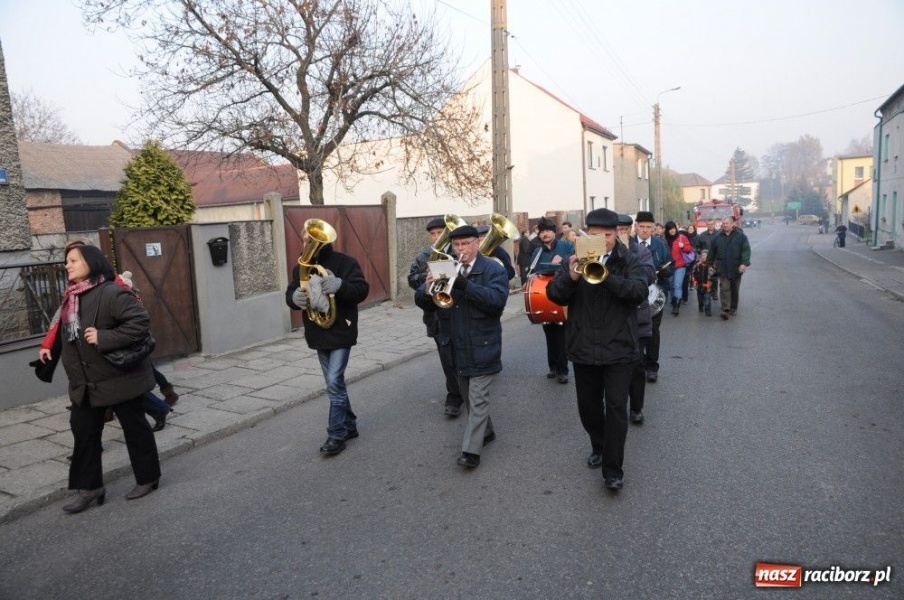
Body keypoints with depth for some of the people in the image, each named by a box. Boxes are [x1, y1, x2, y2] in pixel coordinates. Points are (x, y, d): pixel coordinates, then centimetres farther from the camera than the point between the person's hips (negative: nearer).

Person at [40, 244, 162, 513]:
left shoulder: (111, 293, -21)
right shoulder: (71, 297, 8)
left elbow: (140, 322, -30)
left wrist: (104, 338, -29)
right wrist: (49, 348, 12)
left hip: (119, 378, -9)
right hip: (86, 383, 9)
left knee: (135, 428, 7)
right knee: (83, 431, 12)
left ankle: (147, 478, 24)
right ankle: (90, 487, 24)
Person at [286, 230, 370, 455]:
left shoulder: (345, 262, -9)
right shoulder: (301, 267, 10)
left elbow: (362, 289, -15)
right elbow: (289, 294, 10)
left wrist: (340, 286, -33)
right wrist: (295, 298, -14)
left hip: (341, 332, -6)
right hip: (318, 335, 6)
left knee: (334, 382, -10)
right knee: (335, 383, 14)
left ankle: (336, 435, 0)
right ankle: (349, 425, 29)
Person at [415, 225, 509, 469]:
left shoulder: (494, 270, -7)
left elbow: (497, 300, -24)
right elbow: (422, 302, -3)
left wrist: (466, 286, -35)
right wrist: (427, 289, -28)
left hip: (481, 346, -5)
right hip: (456, 347, 5)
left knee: (477, 399, -3)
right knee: (468, 397, 19)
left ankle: (471, 450, 1)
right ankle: (486, 431, 38)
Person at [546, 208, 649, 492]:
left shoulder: (630, 262, -3)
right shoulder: (577, 259, 3)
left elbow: (639, 292, -21)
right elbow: (555, 295, -7)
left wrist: (606, 276, -36)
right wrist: (570, 277, -28)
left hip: (619, 348, -3)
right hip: (584, 348, 3)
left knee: (616, 406, -4)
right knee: (588, 406, 15)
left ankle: (613, 469, 4)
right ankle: (599, 447, 39)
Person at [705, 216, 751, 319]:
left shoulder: (741, 236, -2)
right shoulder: (717, 237, 6)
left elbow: (746, 250, -9)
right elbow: (712, 252, 14)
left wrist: (744, 263, -20)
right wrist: (710, 264, 17)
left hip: (736, 268, -1)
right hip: (723, 268, 1)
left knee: (735, 289, 11)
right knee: (724, 288, -8)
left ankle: (733, 309, 24)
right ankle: (725, 309, -12)